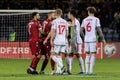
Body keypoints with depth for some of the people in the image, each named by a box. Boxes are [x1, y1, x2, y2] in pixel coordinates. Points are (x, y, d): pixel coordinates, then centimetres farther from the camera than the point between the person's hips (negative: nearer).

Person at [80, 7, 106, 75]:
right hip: (93, 39, -4)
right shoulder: (96, 19, -2)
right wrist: (103, 38, -2)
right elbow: (99, 30, -7)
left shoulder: (84, 20, 9)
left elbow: (81, 30, 9)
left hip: (86, 39, 4)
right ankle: (91, 71, -10)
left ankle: (87, 71, 7)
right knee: (93, 54, -2)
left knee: (87, 54, 10)